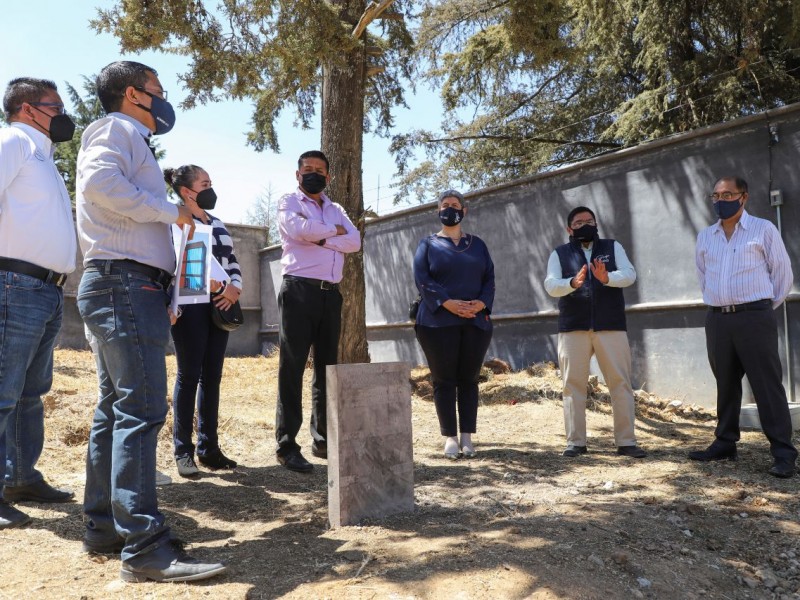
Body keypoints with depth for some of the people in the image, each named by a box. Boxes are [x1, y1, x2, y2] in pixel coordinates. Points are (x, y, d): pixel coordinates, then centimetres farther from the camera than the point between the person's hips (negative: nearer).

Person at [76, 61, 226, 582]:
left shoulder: (132, 142, 28)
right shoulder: (116, 128, 0)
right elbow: (99, 181, -23)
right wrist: (169, 210, -12)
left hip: (129, 288, 10)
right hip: (125, 283, -10)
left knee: (116, 410, 10)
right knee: (141, 411, -15)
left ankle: (104, 528, 17)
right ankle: (144, 547, -14)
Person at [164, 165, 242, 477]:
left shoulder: (217, 223, 21)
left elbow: (231, 262, 19)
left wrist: (234, 287, -1)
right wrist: (214, 285, -15)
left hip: (218, 306, 6)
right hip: (190, 303, -6)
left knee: (212, 376, 6)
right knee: (189, 375, -4)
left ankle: (209, 448, 13)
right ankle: (183, 451, 4)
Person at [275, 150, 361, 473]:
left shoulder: (336, 210, 21)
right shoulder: (289, 202, 7)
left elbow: (354, 241, 3)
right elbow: (299, 229, -16)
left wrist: (319, 238, -10)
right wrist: (335, 230, 0)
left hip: (331, 294, 6)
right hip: (299, 290, -6)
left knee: (327, 367, 8)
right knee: (292, 367, -5)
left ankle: (322, 439, 16)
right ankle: (287, 445, -2)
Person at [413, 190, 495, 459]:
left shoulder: (477, 244, 16)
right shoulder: (428, 244, 8)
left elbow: (489, 278, 10)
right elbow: (422, 280, -4)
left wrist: (481, 303, -10)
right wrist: (448, 303, -17)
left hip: (476, 322, 2)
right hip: (438, 322, -2)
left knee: (469, 379, 4)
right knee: (444, 380, -1)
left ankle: (467, 437, 10)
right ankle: (450, 437, 5)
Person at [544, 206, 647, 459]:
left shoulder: (613, 247, 13)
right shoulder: (559, 254, 10)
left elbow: (630, 274, -3)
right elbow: (551, 285, -4)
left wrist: (607, 278, -24)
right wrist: (573, 282, -25)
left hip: (611, 326, 0)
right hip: (572, 328, 0)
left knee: (621, 383, 2)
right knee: (573, 385, 3)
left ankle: (626, 441, 11)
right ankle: (575, 442, 12)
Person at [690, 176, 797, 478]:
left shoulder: (763, 229, 1)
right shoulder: (705, 236, 13)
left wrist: (764, 307, 8)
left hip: (754, 317, -4)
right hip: (717, 319, 4)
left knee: (767, 385, -5)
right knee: (725, 384, 11)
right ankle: (725, 444, 20)